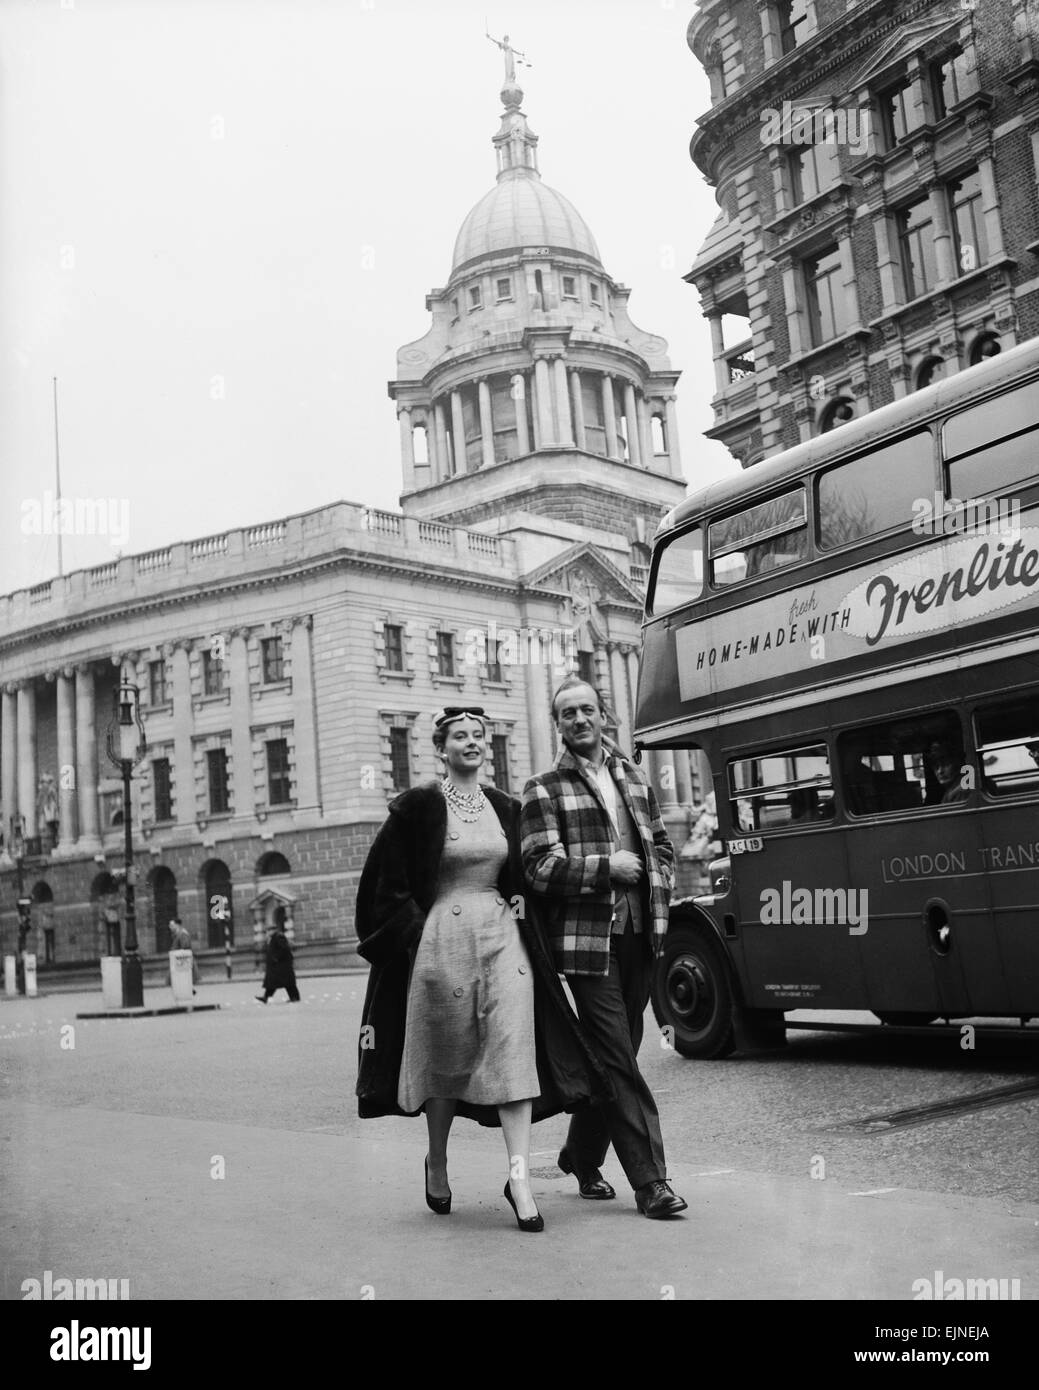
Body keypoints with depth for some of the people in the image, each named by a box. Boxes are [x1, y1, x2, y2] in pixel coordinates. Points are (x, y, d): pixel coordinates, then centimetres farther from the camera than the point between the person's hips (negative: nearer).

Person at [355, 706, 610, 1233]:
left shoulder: (505, 809, 11)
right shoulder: (417, 808, -2)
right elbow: (384, 881, -1)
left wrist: (519, 903, 8)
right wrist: (416, 929, -6)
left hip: (503, 937, 3)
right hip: (442, 938, -3)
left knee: (513, 1048, -8)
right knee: (445, 1055, 7)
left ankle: (520, 1175, -9)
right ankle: (437, 1162, 29)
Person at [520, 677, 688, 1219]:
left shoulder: (634, 780, 15)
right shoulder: (543, 790, -2)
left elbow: (661, 846, 23)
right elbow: (541, 870, -11)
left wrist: (657, 894, 6)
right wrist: (608, 867, -11)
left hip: (638, 936, 6)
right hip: (586, 938, -5)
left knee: (613, 1056, 13)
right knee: (619, 1062, -6)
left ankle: (582, 1155, 31)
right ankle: (649, 1181, -1)